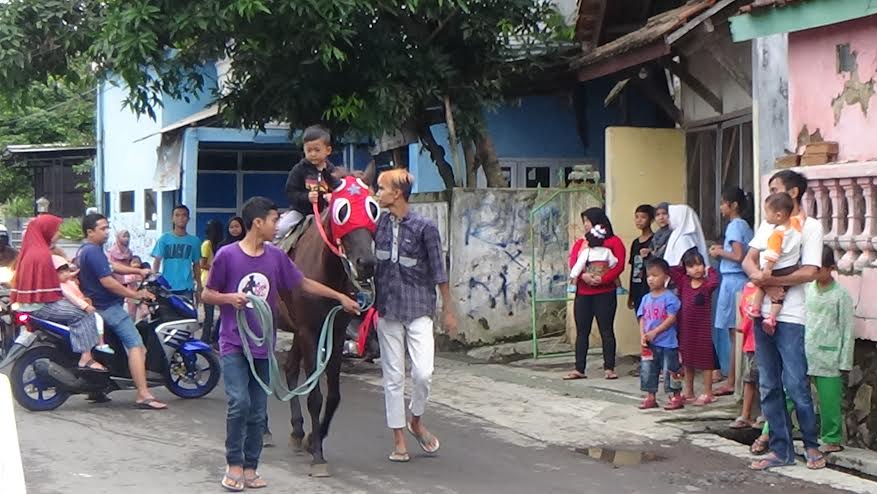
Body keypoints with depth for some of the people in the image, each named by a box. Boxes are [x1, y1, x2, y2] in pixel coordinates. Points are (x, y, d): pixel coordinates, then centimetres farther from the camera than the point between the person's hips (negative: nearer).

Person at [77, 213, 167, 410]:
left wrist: (138, 271, 19)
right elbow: (107, 282, -23)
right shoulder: (93, 252, -18)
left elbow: (111, 266, 25)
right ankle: (143, 395, -28)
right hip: (107, 307, -11)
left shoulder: (85, 250, 15)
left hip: (95, 305, 11)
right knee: (136, 345, -19)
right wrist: (135, 294, -16)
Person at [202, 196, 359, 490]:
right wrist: (230, 298, -18)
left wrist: (340, 296, 14)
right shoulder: (227, 255, -7)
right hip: (234, 344, -4)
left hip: (262, 345, 4)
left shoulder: (276, 257, 4)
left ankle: (250, 467, 17)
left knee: (258, 411, 6)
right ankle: (234, 464, 0)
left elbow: (304, 284, 15)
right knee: (239, 402, -15)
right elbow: (207, 295, 1)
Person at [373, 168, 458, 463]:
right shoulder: (379, 224, 3)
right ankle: (399, 439, 14)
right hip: (387, 310, 3)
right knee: (393, 377, 5)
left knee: (423, 373, -11)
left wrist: (448, 310, -2)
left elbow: (439, 272, -4)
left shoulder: (424, 228, -8)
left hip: (418, 310, -3)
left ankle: (416, 422, 17)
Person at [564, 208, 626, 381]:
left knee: (606, 330, -1)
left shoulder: (614, 241, 1)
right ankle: (579, 369, 8)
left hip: (605, 293, -4)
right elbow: (573, 263, 0)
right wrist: (583, 275, -20)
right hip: (583, 293, 4)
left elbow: (619, 265, -9)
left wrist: (603, 279, -23)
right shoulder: (580, 243, 15)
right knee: (582, 331, 5)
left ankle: (609, 368, 5)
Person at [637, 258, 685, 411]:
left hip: (667, 342, -6)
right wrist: (642, 335, -7)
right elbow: (642, 318, 8)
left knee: (670, 370, -1)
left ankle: (676, 397, 9)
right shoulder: (646, 298, 10)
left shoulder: (669, 297, -10)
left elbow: (672, 318, -16)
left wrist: (654, 332, -19)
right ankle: (650, 397, 19)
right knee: (647, 370, 9)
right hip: (649, 344, 6)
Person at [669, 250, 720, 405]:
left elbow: (714, 282, -30)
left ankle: (708, 393, 10)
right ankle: (688, 392, 26)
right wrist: (682, 268, 4)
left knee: (705, 360, 3)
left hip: (703, 328, -5)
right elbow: (669, 270, 1)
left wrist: (709, 270, -14)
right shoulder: (683, 282, 3)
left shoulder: (707, 284, -8)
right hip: (685, 328, 5)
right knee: (687, 360, 15)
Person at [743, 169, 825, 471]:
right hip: (762, 313, 7)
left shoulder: (810, 226, -3)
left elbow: (810, 272, -13)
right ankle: (781, 450, 15)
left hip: (790, 317, -6)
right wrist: (761, 278, -13)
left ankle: (811, 445, 13)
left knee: (796, 385, -5)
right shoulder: (768, 225, 15)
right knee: (769, 386, 8)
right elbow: (748, 260, 7)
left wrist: (770, 280, -15)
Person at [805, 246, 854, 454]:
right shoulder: (807, 289, 7)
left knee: (829, 400, 4)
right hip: (803, 354, 4)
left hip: (828, 358, -4)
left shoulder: (841, 295, -5)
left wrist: (845, 361, -4)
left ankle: (832, 439, 17)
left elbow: (847, 330, -3)